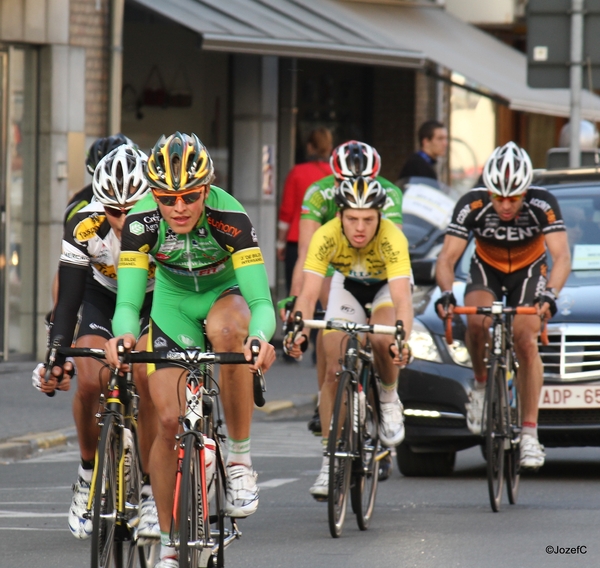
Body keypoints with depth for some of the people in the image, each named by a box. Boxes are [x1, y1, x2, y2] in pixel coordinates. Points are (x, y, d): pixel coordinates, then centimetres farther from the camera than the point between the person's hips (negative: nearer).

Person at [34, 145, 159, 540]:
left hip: (157, 300, -1)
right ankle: (90, 475, 3)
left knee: (146, 377, -25)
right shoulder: (84, 226, -30)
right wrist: (56, 354, -40)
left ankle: (152, 493, -13)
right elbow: (69, 299, -28)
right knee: (90, 381, -21)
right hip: (103, 297, 1)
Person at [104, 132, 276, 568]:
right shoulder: (142, 221, -27)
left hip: (225, 293, -2)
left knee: (226, 331, -39)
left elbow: (261, 302, -37)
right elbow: (127, 303, -30)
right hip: (174, 302, 2)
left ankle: (240, 460, -23)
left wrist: (261, 336, -59)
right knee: (170, 422, -9)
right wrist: (125, 334, -53)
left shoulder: (229, 216, -33)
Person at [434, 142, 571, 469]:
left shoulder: (542, 205, -31)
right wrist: (446, 293, -49)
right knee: (477, 320, -30)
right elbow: (447, 257, -30)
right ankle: (482, 386, -5)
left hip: (529, 270, 0)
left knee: (526, 341, -18)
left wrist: (550, 294, -56)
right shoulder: (472, 205, -29)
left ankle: (529, 433, -12)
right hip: (486, 268, 1)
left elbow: (561, 257, -37)